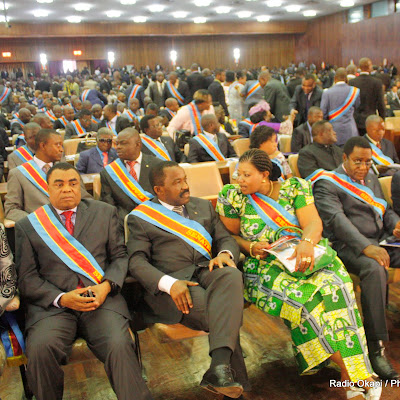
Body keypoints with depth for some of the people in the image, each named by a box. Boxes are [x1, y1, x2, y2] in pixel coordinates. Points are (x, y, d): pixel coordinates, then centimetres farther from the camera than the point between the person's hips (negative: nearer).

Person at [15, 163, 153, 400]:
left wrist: (107, 286, -7)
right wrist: (61, 298, -9)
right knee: (40, 349, -28)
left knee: (119, 345, -28)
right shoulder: (28, 225, 12)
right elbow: (27, 277, 7)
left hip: (102, 299, 0)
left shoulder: (105, 213, 16)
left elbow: (119, 256, 13)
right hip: (52, 306, 0)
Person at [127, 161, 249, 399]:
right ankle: (239, 380, -16)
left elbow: (226, 238, 19)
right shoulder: (140, 217, 10)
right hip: (170, 283, -3)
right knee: (221, 312, -31)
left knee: (232, 275, -33)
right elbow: (137, 261, -1)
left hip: (207, 271, 4)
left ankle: (220, 366, -44)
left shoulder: (203, 206, 24)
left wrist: (225, 254, -8)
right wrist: (169, 284, -20)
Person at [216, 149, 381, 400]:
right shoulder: (232, 196, 3)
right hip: (264, 266, -2)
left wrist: (307, 242, -25)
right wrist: (251, 247, -11)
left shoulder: (294, 187, 6)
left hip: (304, 255, 2)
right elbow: (230, 235, 8)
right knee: (302, 297, -30)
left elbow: (313, 223, -4)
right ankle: (348, 368, -15)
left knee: (334, 284, -29)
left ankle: (351, 371, -22)